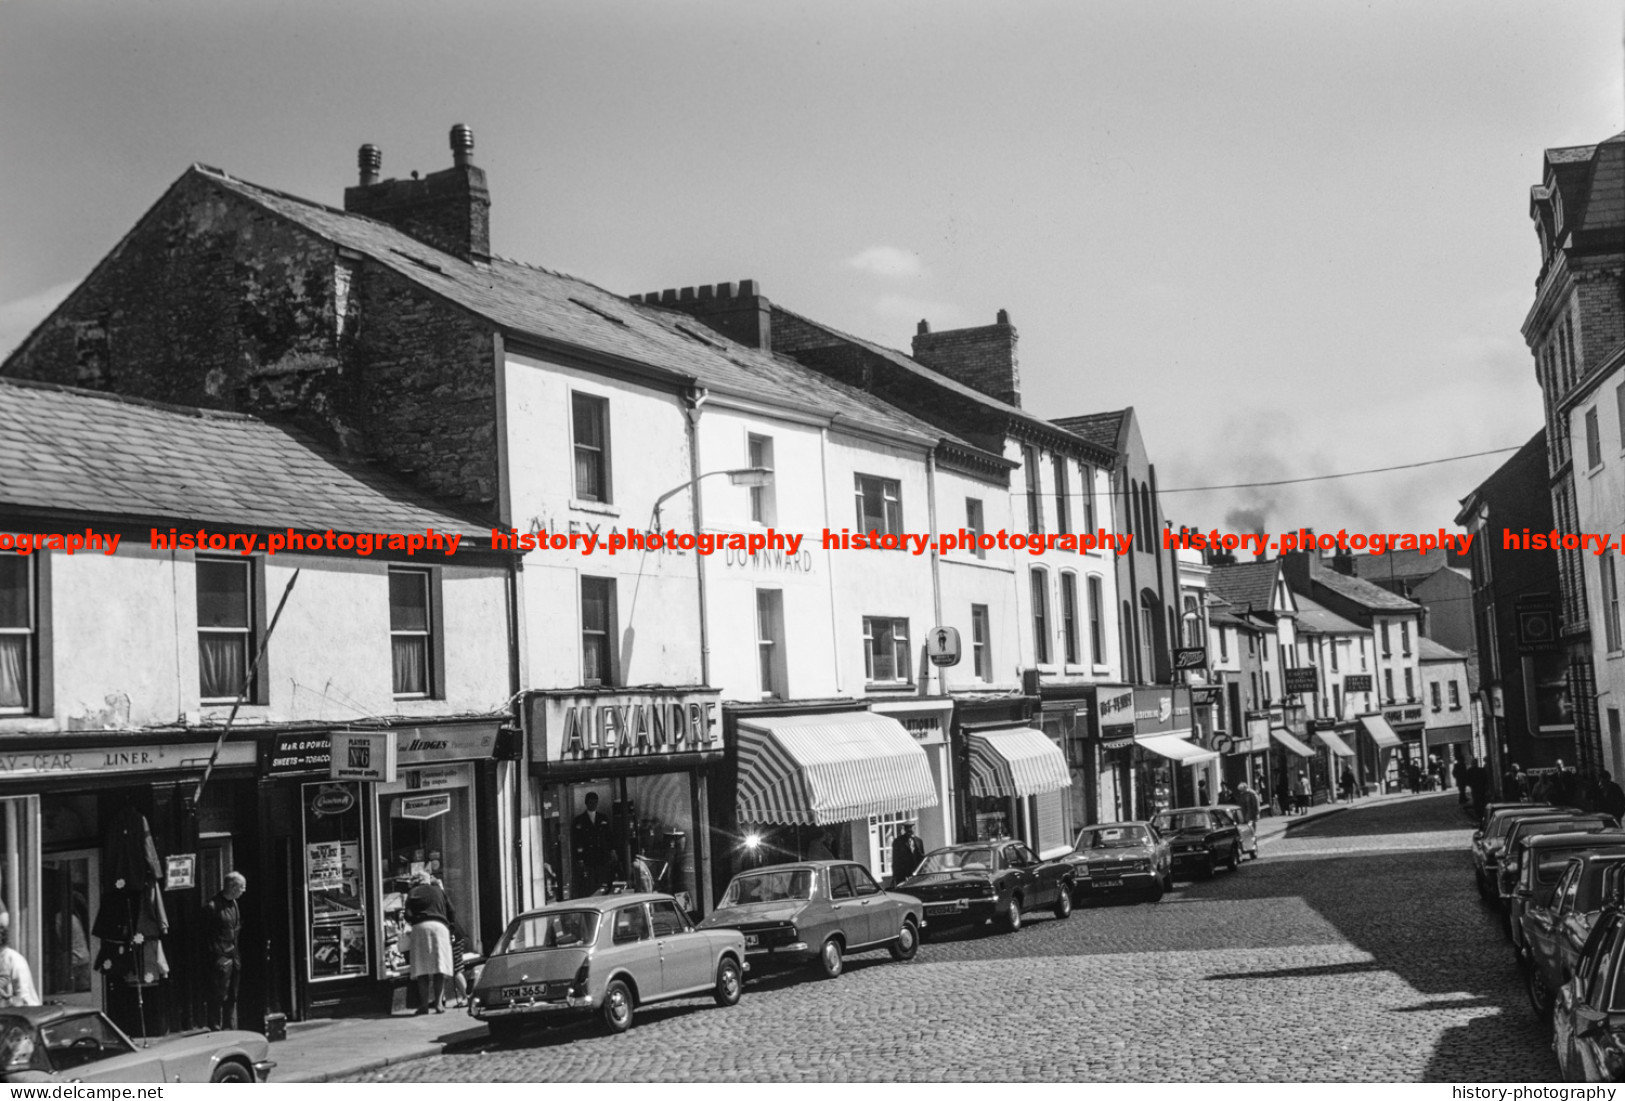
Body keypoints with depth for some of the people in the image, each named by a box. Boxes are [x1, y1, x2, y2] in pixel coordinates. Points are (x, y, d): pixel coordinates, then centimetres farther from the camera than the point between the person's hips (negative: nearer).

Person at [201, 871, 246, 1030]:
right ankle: (215, 1031, 2)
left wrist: (238, 955, 12)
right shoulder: (212, 906, -14)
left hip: (234, 957, 8)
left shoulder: (235, 905, 11)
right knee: (217, 998, -3)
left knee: (232, 998, 12)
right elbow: (204, 935, -12)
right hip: (220, 958, -8)